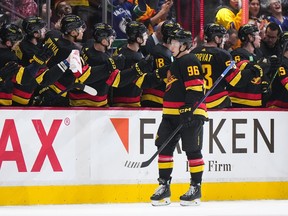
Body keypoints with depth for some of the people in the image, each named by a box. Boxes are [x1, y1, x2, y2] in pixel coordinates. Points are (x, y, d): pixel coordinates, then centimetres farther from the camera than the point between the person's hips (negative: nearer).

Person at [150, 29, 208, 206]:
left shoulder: (190, 62, -11)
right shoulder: (177, 63, 21)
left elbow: (196, 88, -20)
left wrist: (188, 109, -25)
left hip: (190, 113, -10)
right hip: (172, 114, 10)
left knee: (192, 150, -5)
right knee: (164, 147, 5)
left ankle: (196, 188, 2)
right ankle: (164, 187, 8)